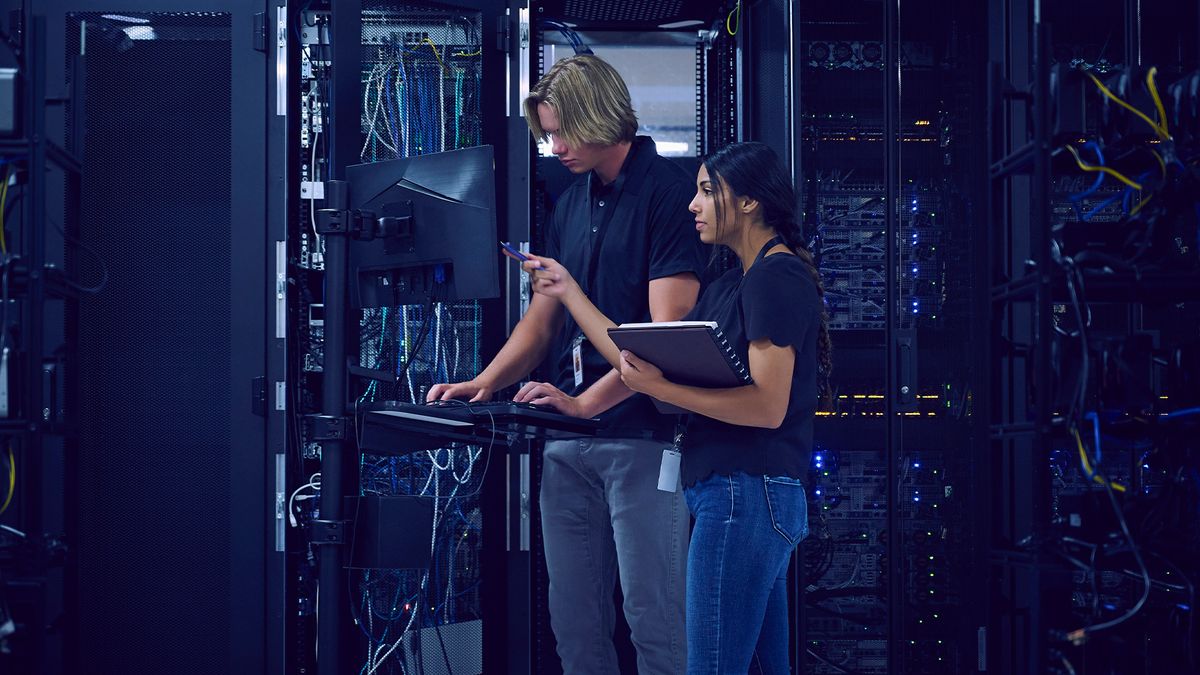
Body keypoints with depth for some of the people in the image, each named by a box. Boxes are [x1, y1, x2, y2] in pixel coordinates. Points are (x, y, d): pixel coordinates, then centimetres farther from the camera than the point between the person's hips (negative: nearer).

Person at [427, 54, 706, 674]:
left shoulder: (667, 192, -7)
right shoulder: (570, 205, 16)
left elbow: (667, 329, -15)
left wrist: (586, 401, -22)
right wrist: (483, 383, 3)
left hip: (641, 431, -7)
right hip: (568, 439, 7)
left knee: (652, 617, -5)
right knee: (574, 618, 10)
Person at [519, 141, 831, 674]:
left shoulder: (776, 277, -11)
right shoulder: (732, 286, 19)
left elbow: (768, 406, -19)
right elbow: (646, 364, 16)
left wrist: (660, 388, -19)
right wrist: (569, 291, 16)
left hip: (746, 492, -10)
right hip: (755, 495, 10)